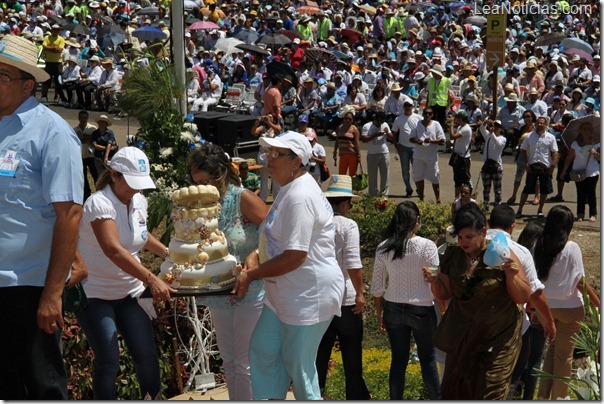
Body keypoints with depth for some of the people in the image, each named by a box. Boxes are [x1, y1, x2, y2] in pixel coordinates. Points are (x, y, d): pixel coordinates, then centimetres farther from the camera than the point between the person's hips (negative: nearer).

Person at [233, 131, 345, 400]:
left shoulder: (300, 196, -22)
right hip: (284, 294, 11)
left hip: (309, 294, -10)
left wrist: (250, 275, -17)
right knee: (263, 350, 13)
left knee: (298, 364, 1)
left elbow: (295, 257, -26)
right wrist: (255, 257, 3)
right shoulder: (290, 190, 12)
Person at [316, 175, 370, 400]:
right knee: (351, 350, 8)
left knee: (321, 348, 12)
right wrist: (360, 292, -11)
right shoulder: (347, 225, -13)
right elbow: (353, 263, -19)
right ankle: (357, 395, 16)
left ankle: (317, 393, 16)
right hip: (345, 298, -4)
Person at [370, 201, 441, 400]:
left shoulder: (383, 248, -2)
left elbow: (377, 287, 3)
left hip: (393, 309, 3)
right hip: (421, 310, -3)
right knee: (428, 358, 13)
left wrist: (379, 314, 13)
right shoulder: (427, 246, -13)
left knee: (398, 360, 11)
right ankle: (436, 398, 26)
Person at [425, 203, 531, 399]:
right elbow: (444, 294, 8)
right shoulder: (452, 256, -2)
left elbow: (523, 298, -9)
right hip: (461, 338, 4)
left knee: (490, 394, -3)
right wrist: (434, 281, -13)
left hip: (497, 340, -4)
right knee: (454, 391, 13)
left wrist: (511, 276, -27)